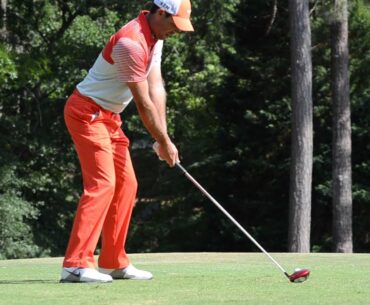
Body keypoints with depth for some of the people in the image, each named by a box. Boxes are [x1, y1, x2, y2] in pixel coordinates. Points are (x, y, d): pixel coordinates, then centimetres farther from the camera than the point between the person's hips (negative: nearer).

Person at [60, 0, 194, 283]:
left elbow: (156, 89, 1)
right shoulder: (131, 43, -25)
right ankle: (76, 264, -24)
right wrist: (164, 142, -13)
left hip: (109, 117, 10)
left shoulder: (155, 38, 6)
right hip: (87, 113, -10)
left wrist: (163, 138, -7)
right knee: (102, 183, -19)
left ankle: (114, 262, 15)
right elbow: (143, 102, -20)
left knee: (126, 184, 10)